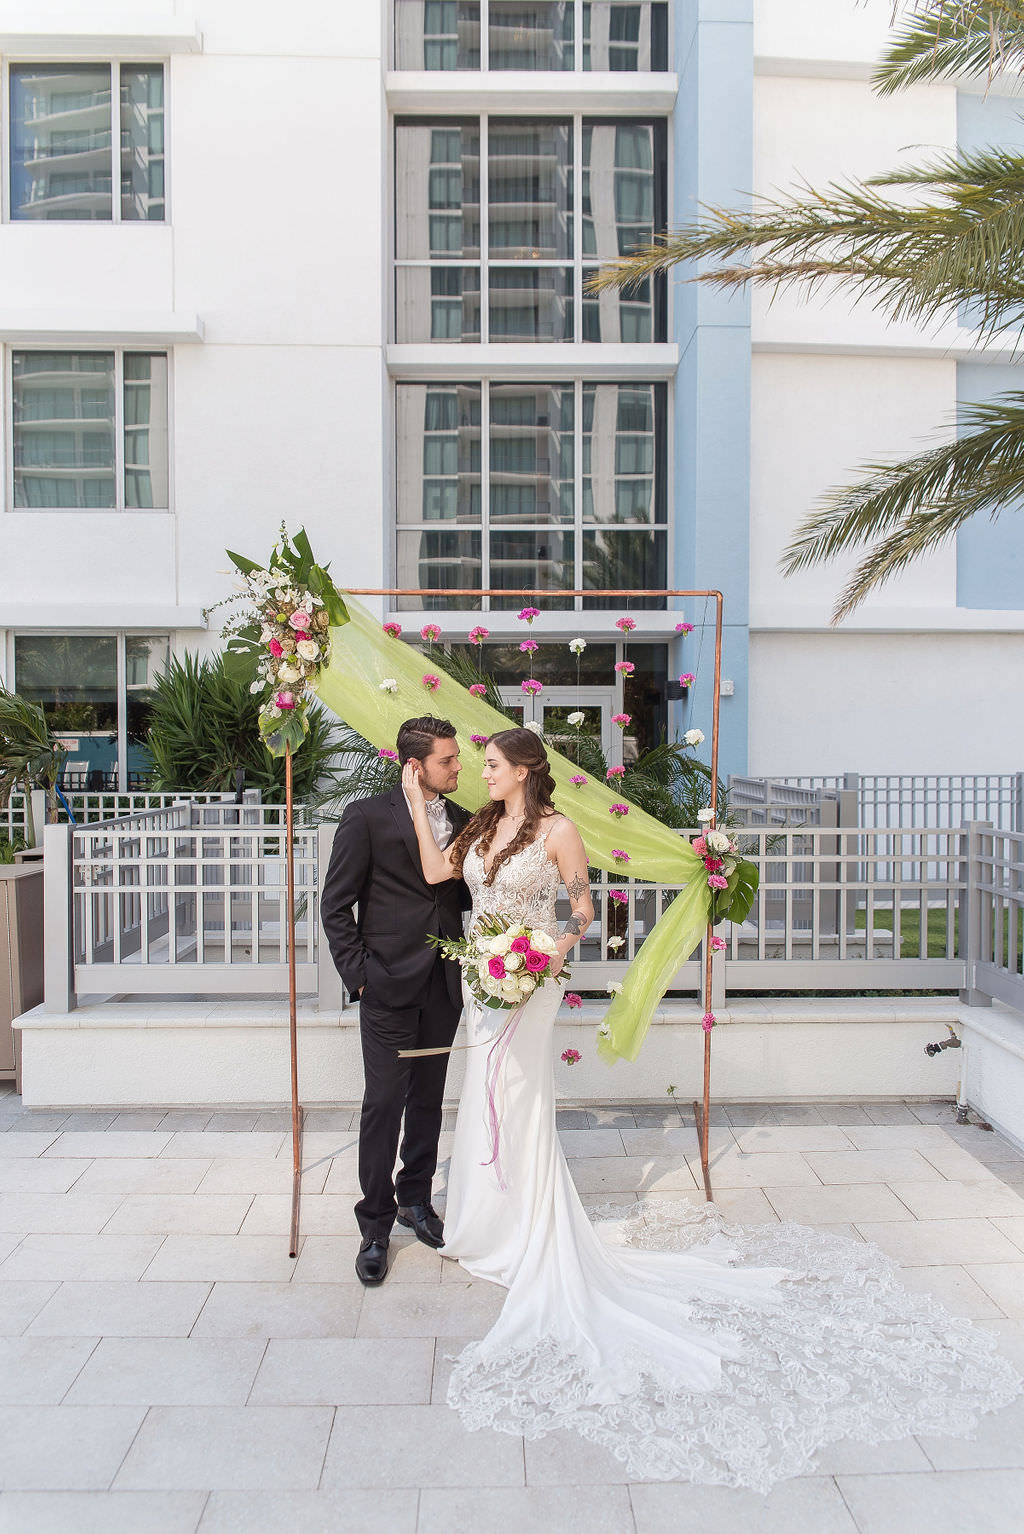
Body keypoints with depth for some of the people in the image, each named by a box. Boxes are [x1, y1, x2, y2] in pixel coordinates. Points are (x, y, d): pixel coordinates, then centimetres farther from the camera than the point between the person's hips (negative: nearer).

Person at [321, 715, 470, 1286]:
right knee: (384, 1104, 1)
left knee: (428, 1100, 16)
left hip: (444, 986, 5)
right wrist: (358, 974, -9)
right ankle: (376, 1226, 16)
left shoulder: (462, 821, 7)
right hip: (390, 986, -4)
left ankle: (416, 1200, 34)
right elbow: (336, 905, -5)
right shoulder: (368, 817, -7)